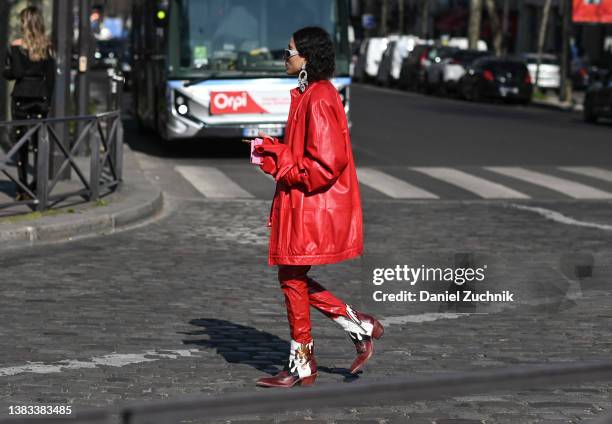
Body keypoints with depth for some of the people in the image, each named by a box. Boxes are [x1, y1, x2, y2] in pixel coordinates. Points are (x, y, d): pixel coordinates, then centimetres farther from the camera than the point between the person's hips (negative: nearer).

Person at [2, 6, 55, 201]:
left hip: (21, 96, -3)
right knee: (39, 141, 8)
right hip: (41, 96, 3)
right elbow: (51, 76, 4)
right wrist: (47, 99, 11)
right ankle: (37, 186, 5)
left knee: (21, 141, 2)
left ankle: (23, 189, 0)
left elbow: (11, 73, -10)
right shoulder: (47, 46, 2)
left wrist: (5, 71, 11)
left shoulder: (17, 46, -8)